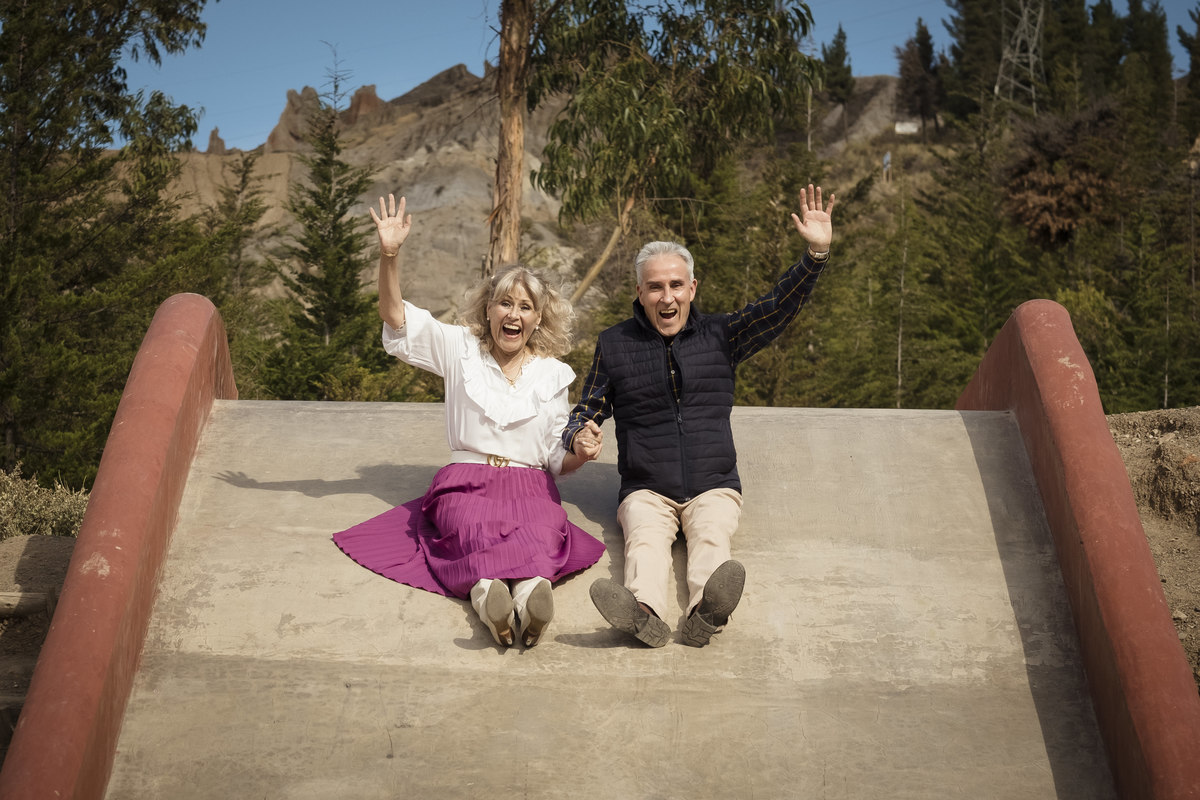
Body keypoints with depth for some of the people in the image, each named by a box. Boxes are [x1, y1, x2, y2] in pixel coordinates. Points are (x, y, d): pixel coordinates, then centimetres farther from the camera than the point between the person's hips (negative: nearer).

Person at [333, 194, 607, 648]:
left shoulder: (553, 374, 15)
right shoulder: (461, 350, 13)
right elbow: (396, 318, 5)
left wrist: (580, 453, -7)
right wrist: (389, 255, -9)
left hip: (531, 487, 1)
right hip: (466, 481, -1)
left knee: (541, 532, -36)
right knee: (477, 528, -37)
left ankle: (532, 592, -64)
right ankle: (489, 594, -64)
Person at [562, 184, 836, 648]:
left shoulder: (719, 335, 9)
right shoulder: (614, 345, 10)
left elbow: (779, 308, -2)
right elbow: (586, 411, 17)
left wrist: (815, 254, -16)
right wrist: (578, 436, -7)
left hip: (713, 488, 1)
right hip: (646, 491, 0)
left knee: (712, 539, -30)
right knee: (645, 540, -31)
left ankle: (705, 612, -58)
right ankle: (645, 612, -58)